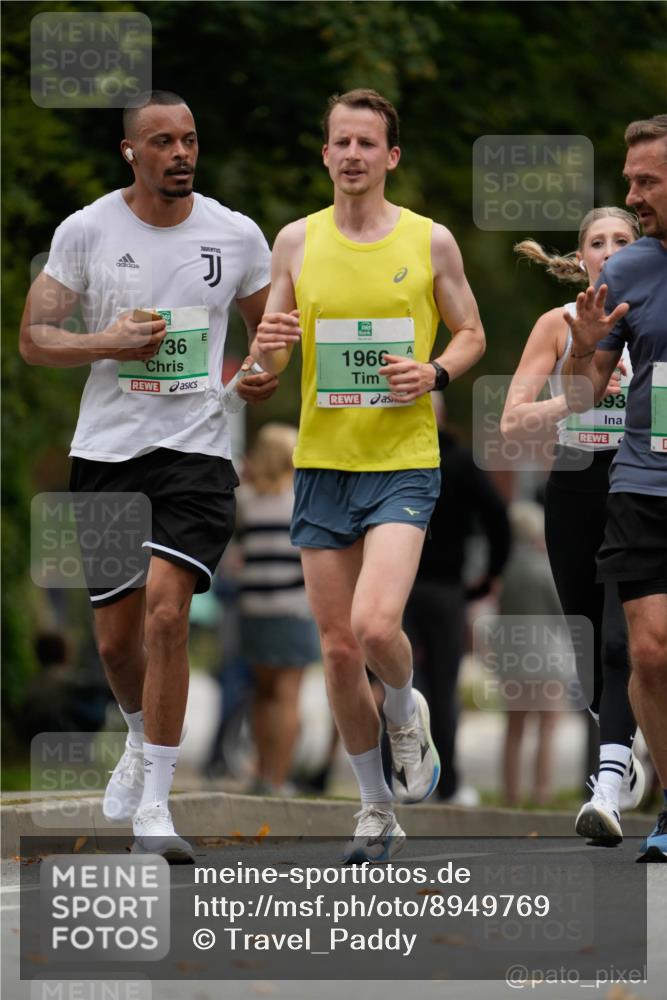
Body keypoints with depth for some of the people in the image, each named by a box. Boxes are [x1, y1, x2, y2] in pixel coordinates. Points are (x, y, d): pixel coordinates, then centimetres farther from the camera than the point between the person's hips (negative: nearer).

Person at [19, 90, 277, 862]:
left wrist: (264, 372, -5)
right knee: (116, 634, 9)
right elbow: (34, 338, 2)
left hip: (196, 450, -1)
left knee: (166, 610, -19)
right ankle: (142, 741, 43)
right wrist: (108, 343, -16)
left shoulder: (236, 235, 2)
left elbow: (270, 328, 17)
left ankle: (153, 806, -13)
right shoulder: (86, 231, -1)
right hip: (106, 451, 1)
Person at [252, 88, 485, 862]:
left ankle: (407, 712, 13)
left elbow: (472, 334, 10)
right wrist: (268, 347, -12)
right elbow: (267, 360, 12)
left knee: (375, 625, -22)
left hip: (404, 463, -3)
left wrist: (434, 372, -11)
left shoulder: (430, 241, 0)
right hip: (321, 463, 3)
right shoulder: (296, 242, 6)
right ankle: (376, 810, 20)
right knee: (337, 648, 4)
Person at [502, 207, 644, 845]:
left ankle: (607, 791, -26)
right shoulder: (559, 325, 2)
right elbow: (512, 421, -6)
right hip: (575, 489, 2)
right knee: (589, 643, 11)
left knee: (622, 643, -17)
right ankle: (621, 762, 33)